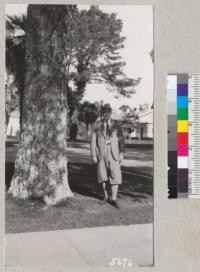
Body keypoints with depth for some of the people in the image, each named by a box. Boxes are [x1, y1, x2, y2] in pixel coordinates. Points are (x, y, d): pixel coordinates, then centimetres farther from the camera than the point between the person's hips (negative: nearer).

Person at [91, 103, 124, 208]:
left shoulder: (116, 125, 6)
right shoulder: (97, 125, 4)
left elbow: (121, 139, 5)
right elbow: (93, 141, 2)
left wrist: (121, 153, -4)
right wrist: (93, 155, -4)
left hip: (114, 153, 0)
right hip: (101, 153, 0)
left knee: (115, 175, -7)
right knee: (103, 176, 7)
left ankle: (113, 199, -2)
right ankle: (106, 195, 24)